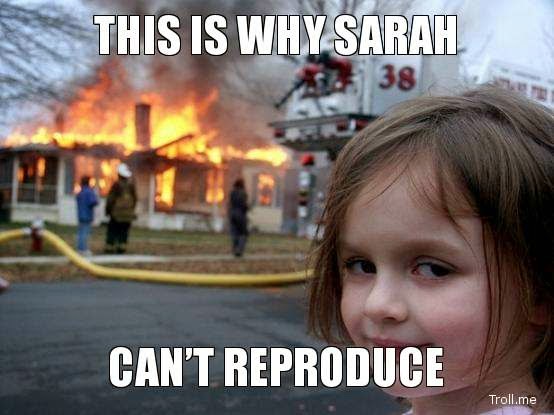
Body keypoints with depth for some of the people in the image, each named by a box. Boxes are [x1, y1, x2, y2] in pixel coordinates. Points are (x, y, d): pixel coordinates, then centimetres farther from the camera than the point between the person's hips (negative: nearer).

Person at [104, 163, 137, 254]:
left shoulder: (116, 184, -12)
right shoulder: (131, 185, 1)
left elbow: (111, 198, -9)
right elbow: (135, 198, 8)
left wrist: (107, 209, 3)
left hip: (117, 212, -4)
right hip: (128, 213, 4)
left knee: (112, 230, 4)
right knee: (124, 231, 9)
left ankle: (110, 247, 2)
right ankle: (122, 247, 6)